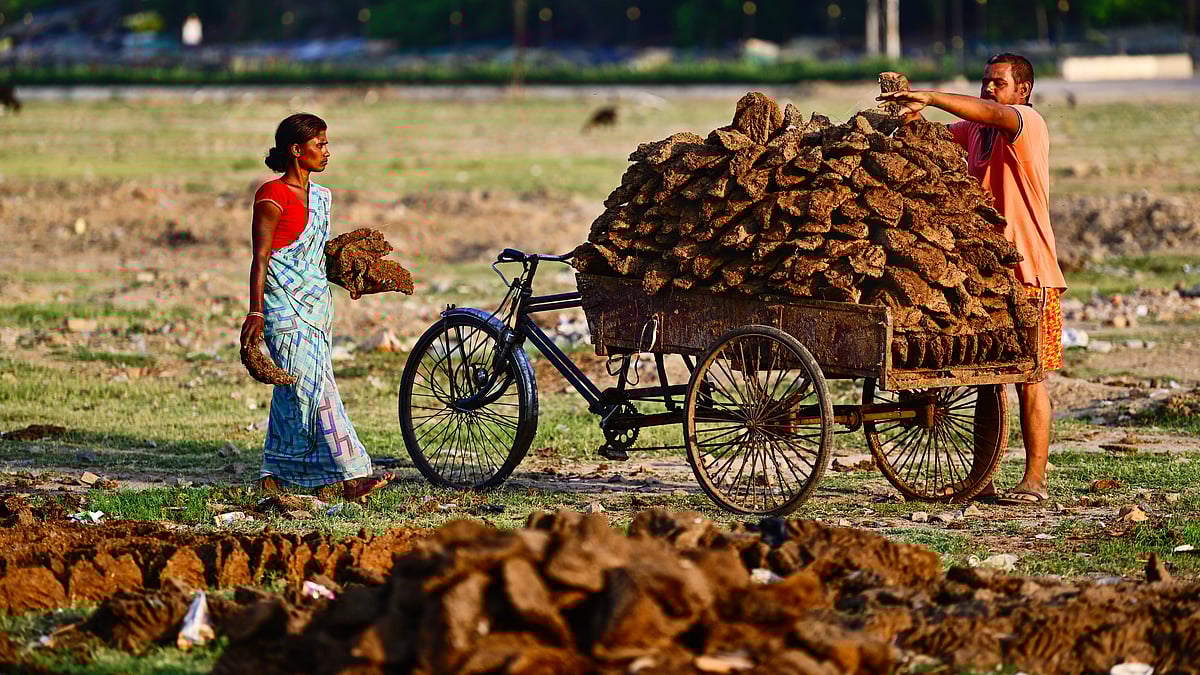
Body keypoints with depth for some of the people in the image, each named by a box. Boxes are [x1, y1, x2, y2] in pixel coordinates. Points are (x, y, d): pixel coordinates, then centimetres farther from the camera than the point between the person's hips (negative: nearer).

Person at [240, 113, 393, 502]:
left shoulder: (319, 197, 14)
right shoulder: (273, 196, -10)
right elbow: (261, 257, -13)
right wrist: (256, 312, -18)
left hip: (315, 305, 8)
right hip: (286, 305, -8)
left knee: (294, 390, 9)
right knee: (315, 388, -12)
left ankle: (277, 473, 16)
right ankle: (351, 477, -18)